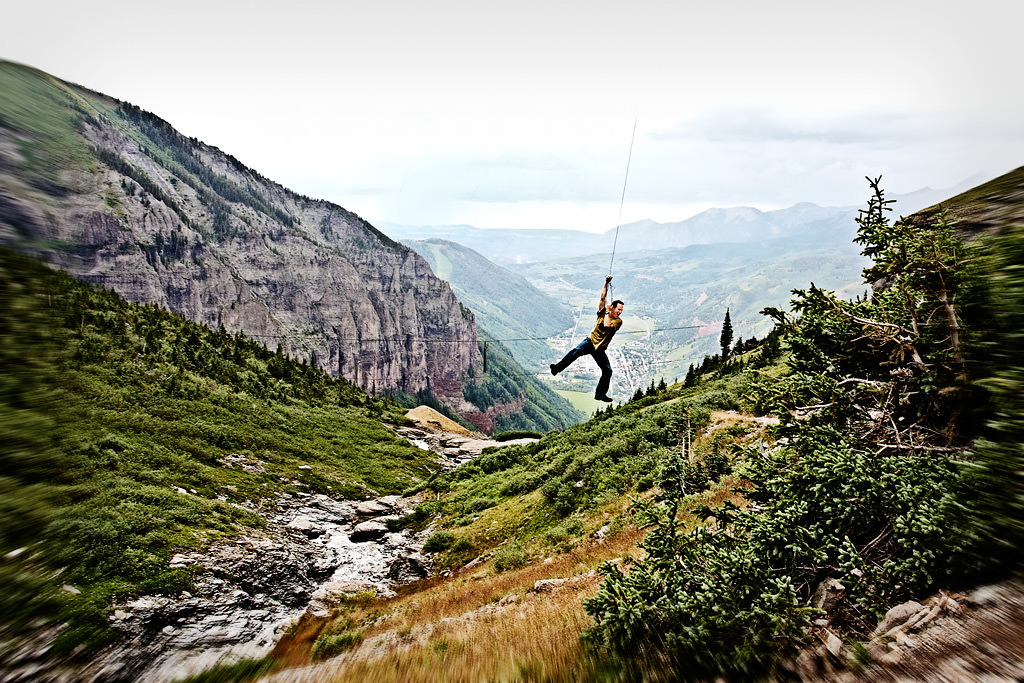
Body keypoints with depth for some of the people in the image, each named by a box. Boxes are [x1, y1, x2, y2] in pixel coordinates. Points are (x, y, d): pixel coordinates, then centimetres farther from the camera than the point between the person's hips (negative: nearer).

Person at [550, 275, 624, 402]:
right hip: (590, 342, -2)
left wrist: (607, 312, -10)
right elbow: (602, 297, -10)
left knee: (608, 371, 0)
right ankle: (557, 368, -42)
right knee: (576, 351, -33)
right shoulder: (602, 312, 2)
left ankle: (600, 394, 17)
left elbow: (607, 325, -25)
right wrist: (606, 283, -15)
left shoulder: (618, 321, -3)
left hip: (600, 349, 2)